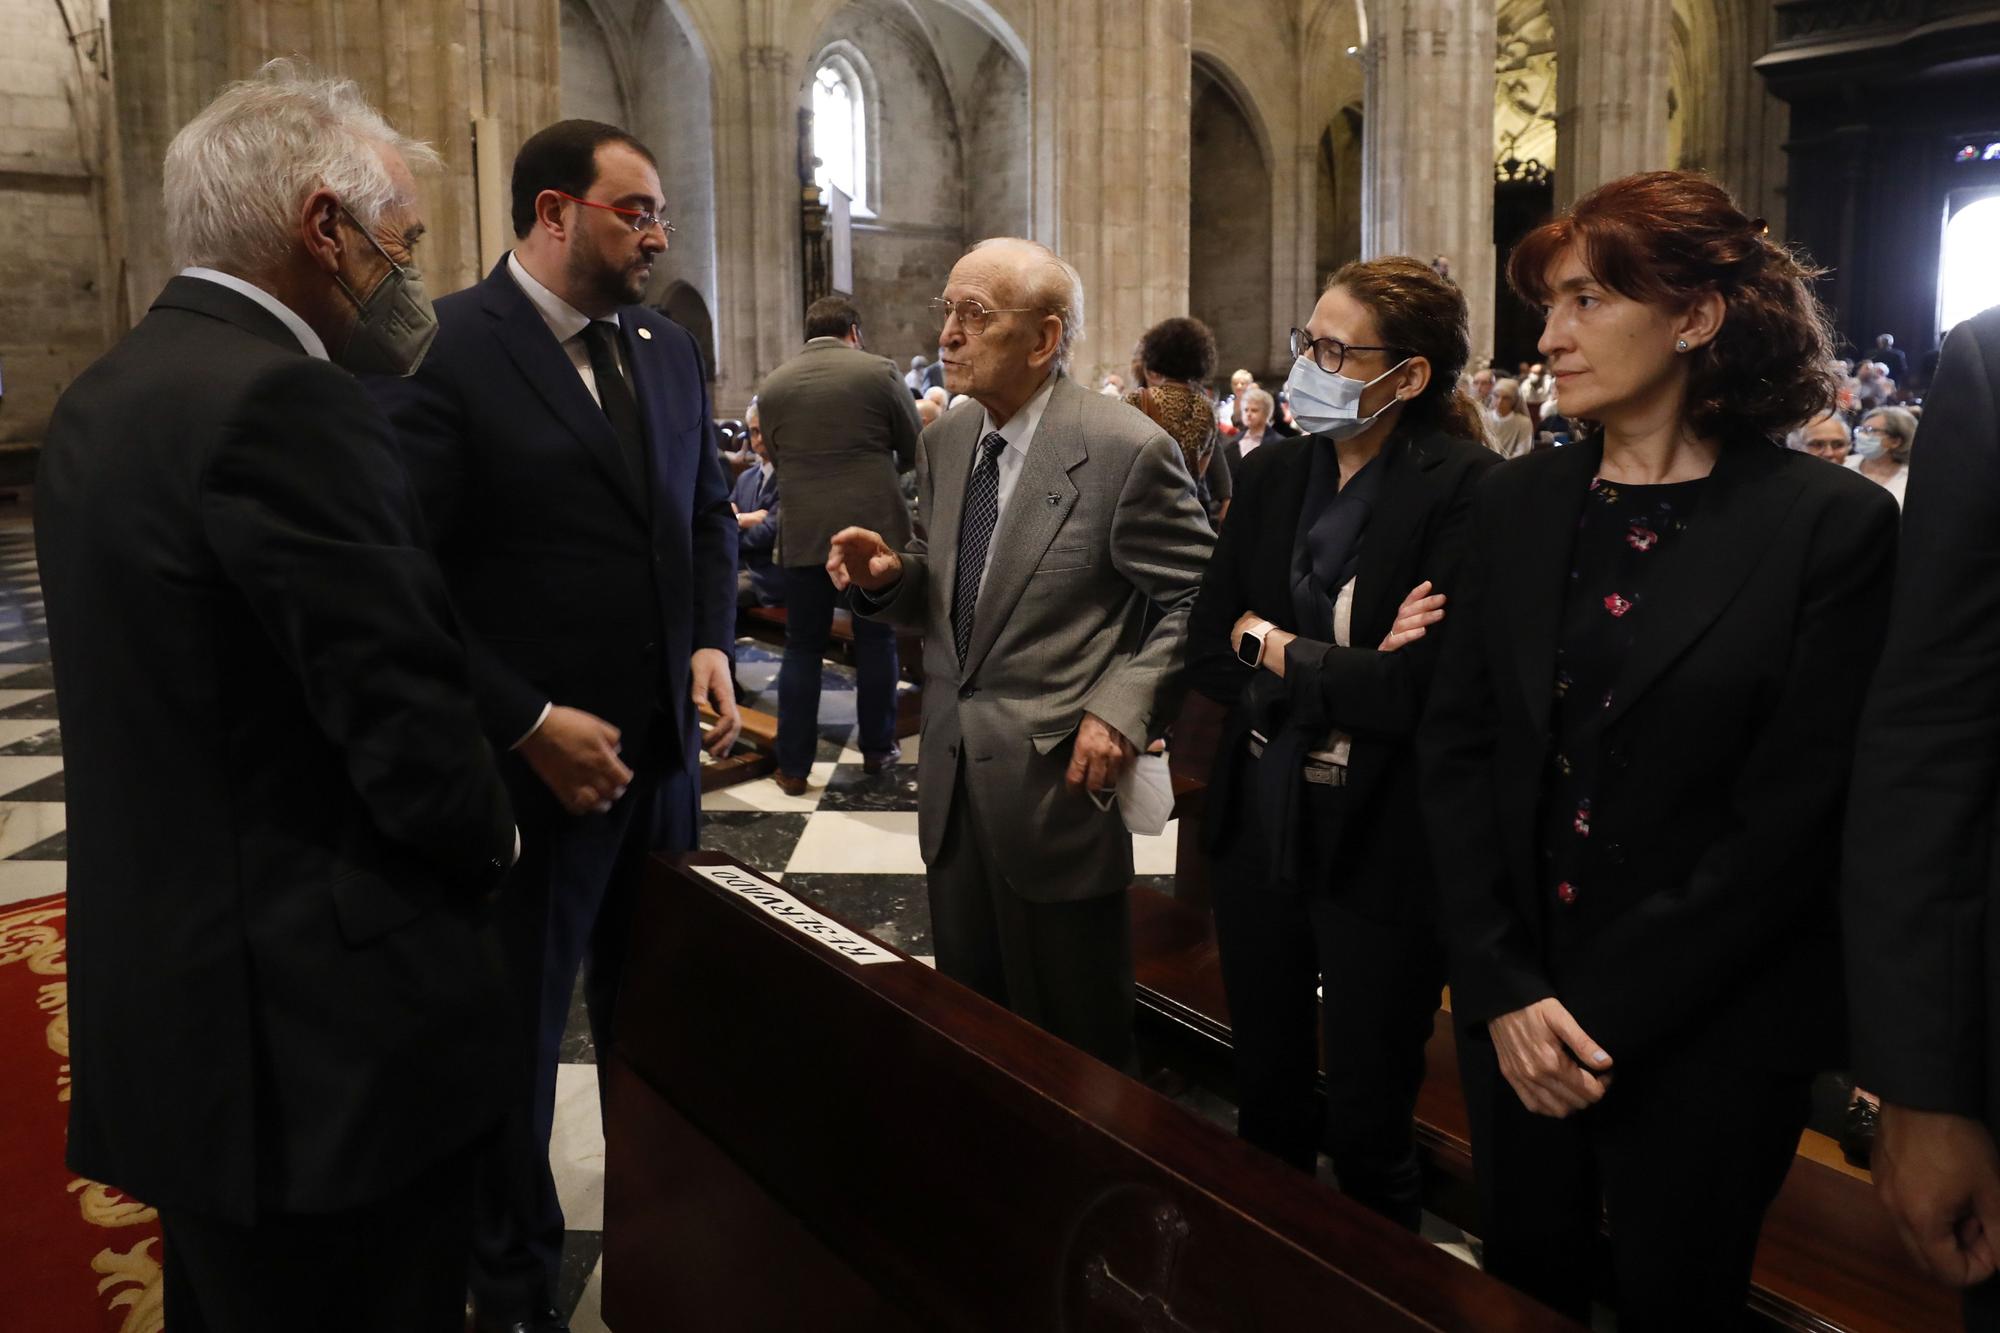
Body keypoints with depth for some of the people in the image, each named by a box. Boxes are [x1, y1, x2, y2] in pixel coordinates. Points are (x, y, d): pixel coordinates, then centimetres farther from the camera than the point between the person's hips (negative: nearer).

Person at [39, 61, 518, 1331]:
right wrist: (490, 834, 0)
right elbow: (406, 722, -21)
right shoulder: (283, 403, -20)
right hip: (330, 1028, -9)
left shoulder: (106, 393, 9)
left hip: (167, 1002, 9)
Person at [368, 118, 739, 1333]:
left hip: (665, 747, 6)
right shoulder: (443, 349, -13)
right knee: (517, 1036, 13)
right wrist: (527, 725, -18)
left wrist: (713, 642, 0)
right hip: (535, 764, -5)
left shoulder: (668, 348, 9)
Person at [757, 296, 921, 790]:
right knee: (876, 639, 12)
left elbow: (776, 456, 12)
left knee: (803, 647, 8)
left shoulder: (773, 385, 2)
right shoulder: (877, 371, -4)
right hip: (873, 527, -1)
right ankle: (877, 747, 22)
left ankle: (792, 765, 10)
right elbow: (915, 450, 4)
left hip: (803, 533, 2)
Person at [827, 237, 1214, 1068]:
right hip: (954, 777, 6)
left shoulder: (1127, 451, -13)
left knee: (1072, 1043, 9)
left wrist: (1122, 708, -20)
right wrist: (890, 576, -5)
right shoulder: (945, 444, 8)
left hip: (1059, 780, -6)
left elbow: (1193, 601, -10)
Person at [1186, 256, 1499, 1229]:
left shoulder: (1465, 489, -15)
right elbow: (1206, 654, 0)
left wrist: (1273, 645, -11)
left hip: (1380, 849, -5)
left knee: (1366, 1130, 10)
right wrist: (1343, 672, -14)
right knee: (1265, 1103, 21)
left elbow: (1420, 691, -23)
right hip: (1259, 825, 6)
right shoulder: (1275, 472, 3)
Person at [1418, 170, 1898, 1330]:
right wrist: (1505, 988, -9)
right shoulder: (1520, 505, 2)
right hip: (1515, 1013, 4)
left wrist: (1606, 1013, -14)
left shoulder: (1834, 525, -11)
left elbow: (1790, 818, -13)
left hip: (1708, 1036, -3)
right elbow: (1457, 749, 0)